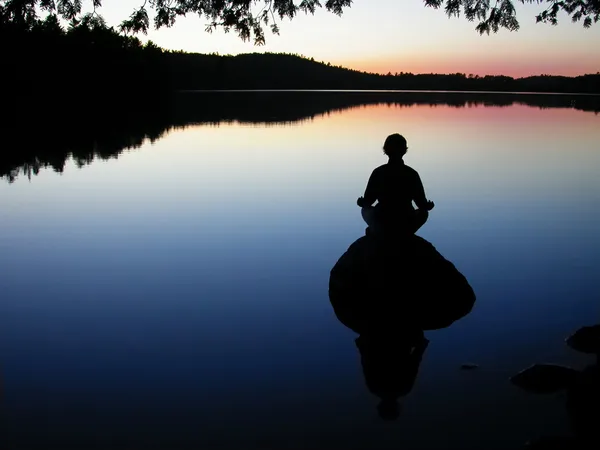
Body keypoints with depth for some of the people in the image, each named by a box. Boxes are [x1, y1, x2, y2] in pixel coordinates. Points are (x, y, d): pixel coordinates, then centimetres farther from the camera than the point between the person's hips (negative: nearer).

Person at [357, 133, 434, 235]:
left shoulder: (378, 172, -6)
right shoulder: (412, 173, -6)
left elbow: (367, 201, -3)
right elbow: (422, 203, -3)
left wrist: (361, 203, 21)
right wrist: (428, 206, 22)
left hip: (381, 225, 1)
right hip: (406, 225, -1)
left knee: (365, 210, 31)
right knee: (424, 212, 30)